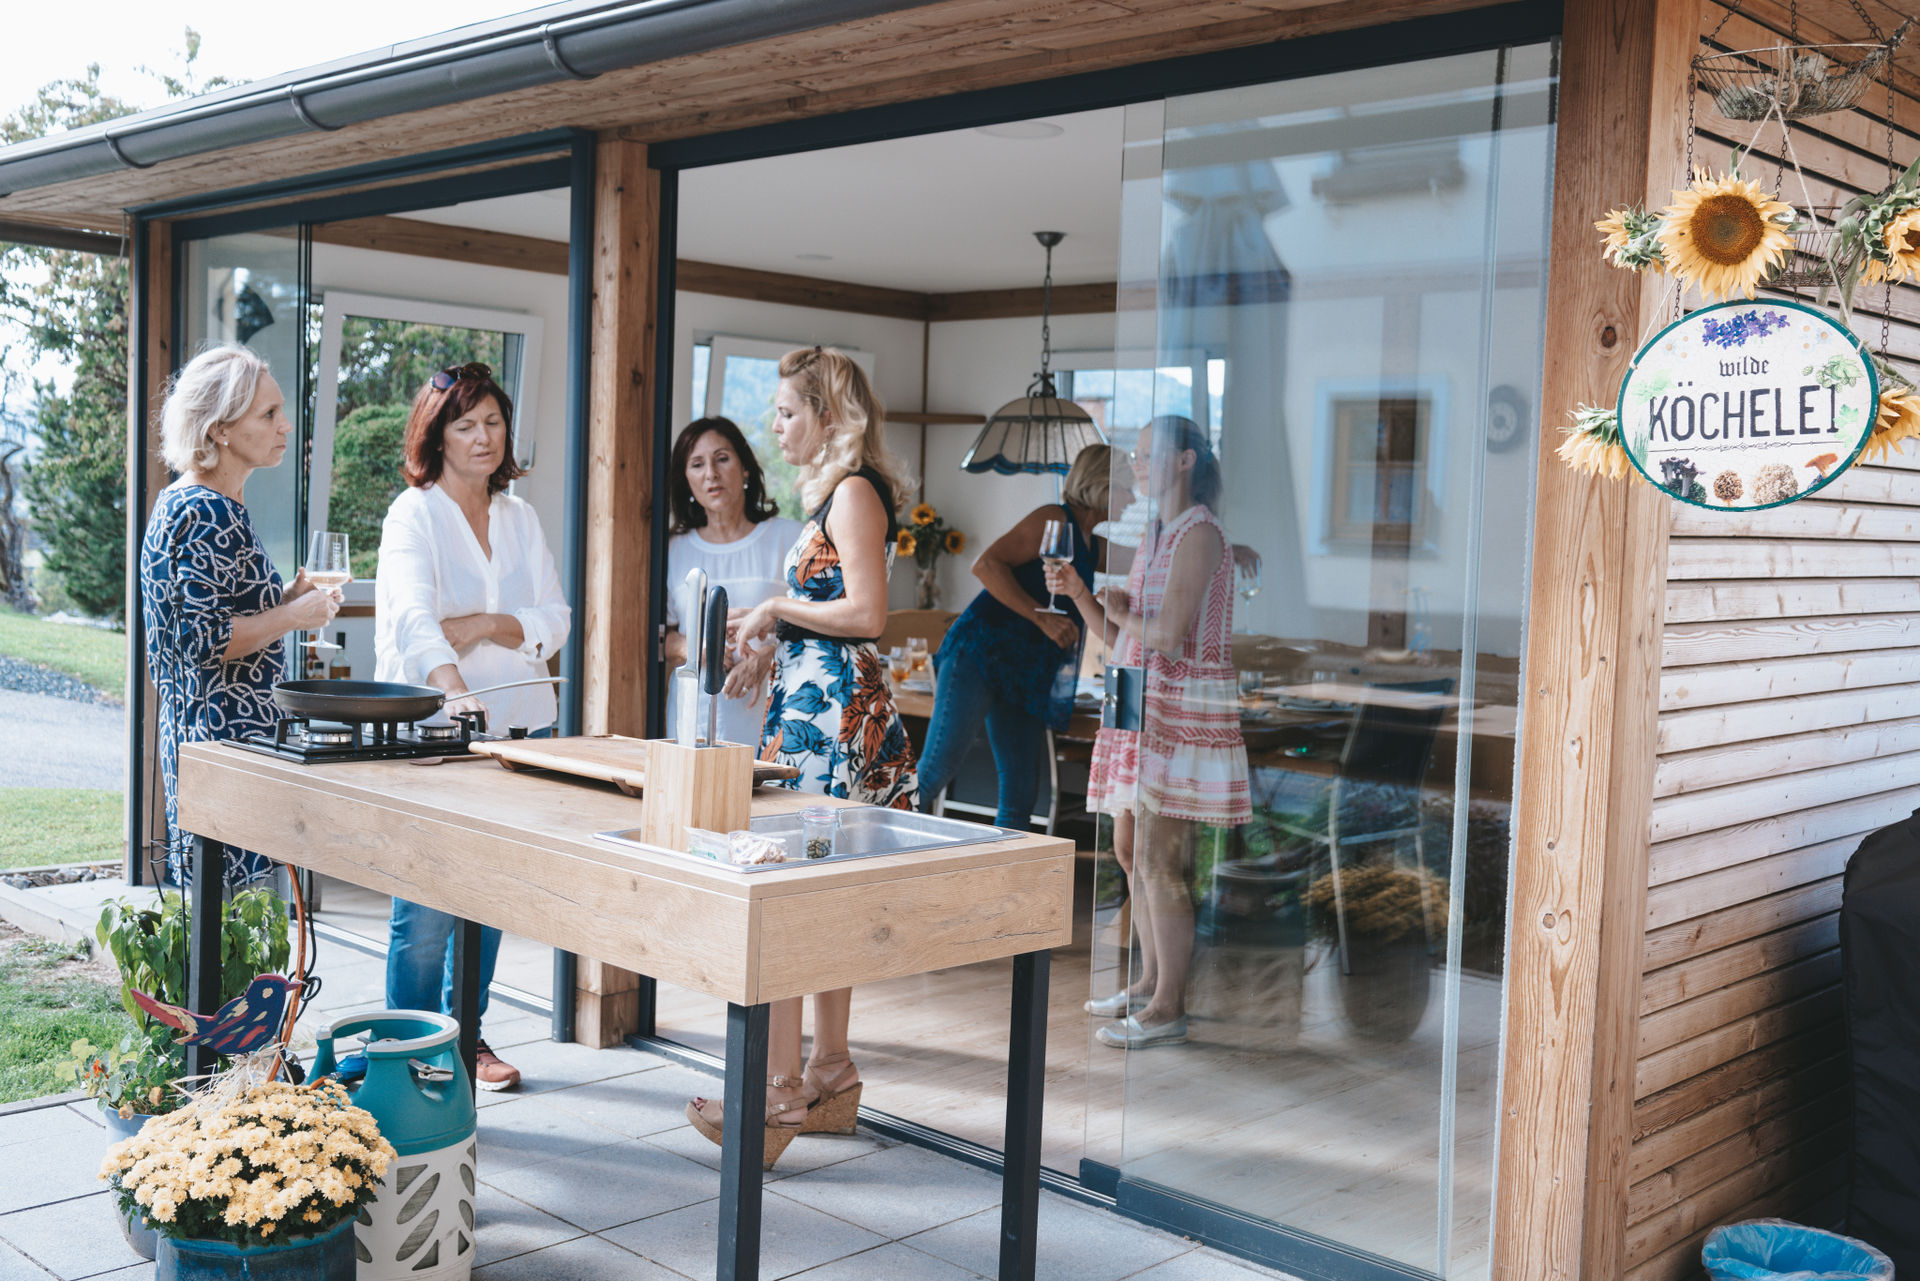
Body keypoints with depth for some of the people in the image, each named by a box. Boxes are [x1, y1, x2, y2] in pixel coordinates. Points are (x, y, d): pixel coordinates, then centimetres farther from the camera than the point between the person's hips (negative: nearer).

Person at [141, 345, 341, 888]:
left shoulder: (182, 502, 15)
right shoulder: (207, 514, -16)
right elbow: (203, 640, -20)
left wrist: (286, 597, 12)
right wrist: (296, 614, -12)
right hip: (224, 737, -11)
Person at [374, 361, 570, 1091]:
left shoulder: (521, 518, 14)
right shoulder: (414, 513, -5)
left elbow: (556, 620, 9)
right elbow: (412, 614, -22)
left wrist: (488, 626, -11)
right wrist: (454, 689, -39)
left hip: (518, 728, 5)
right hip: (431, 730, -5)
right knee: (427, 906, -5)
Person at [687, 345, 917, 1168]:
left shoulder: (854, 491, -12)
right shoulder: (834, 492, 18)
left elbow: (866, 614, -20)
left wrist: (777, 610, -10)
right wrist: (770, 644, 14)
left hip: (830, 704, -10)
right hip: (817, 699, 10)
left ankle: (780, 1091, -5)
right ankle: (830, 1072, 20)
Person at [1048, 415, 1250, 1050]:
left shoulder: (1199, 533, -12)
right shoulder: (1154, 535, 17)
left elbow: (1169, 633, -22)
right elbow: (1118, 632, 18)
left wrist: (1123, 612, -4)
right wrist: (1077, 591, 4)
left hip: (1180, 709, -10)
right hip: (1142, 706, 10)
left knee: (1159, 860, -9)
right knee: (1130, 849, 14)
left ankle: (1168, 1008, -2)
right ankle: (1149, 981, 26)